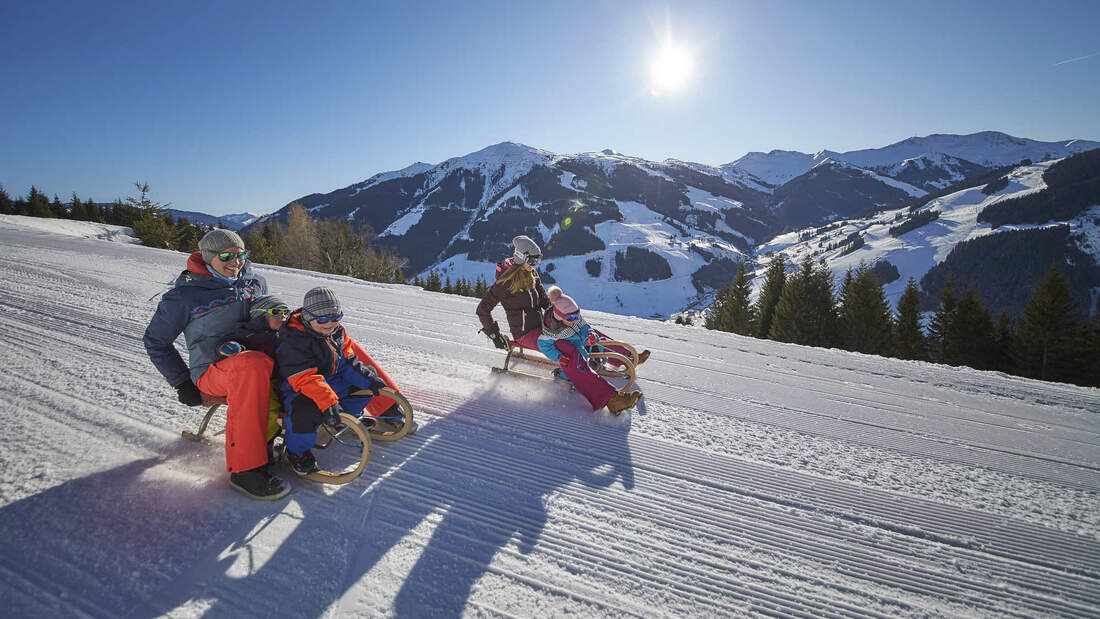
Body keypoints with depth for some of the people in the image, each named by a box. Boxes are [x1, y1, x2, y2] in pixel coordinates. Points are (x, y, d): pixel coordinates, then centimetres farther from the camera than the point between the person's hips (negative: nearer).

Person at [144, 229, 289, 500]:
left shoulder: (255, 282, 13)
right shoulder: (185, 295, 1)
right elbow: (155, 340, 10)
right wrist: (182, 383, 4)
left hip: (256, 355, 5)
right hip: (213, 371, -5)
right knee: (253, 367, -41)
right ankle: (244, 468, -38)